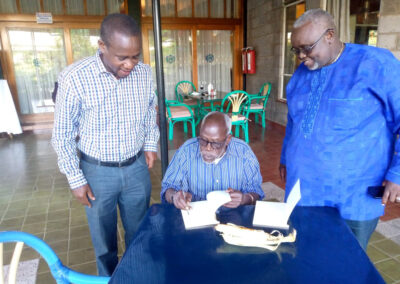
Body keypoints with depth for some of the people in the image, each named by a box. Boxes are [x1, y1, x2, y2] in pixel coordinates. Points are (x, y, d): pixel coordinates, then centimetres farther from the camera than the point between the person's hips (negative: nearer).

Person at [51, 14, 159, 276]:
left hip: (137, 167, 3)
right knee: (104, 236, 17)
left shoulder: (144, 73, -9)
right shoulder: (74, 78, -20)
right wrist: (76, 180, -7)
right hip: (98, 171, -3)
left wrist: (151, 144, 4)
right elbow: (63, 135, -9)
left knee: (139, 231, 20)